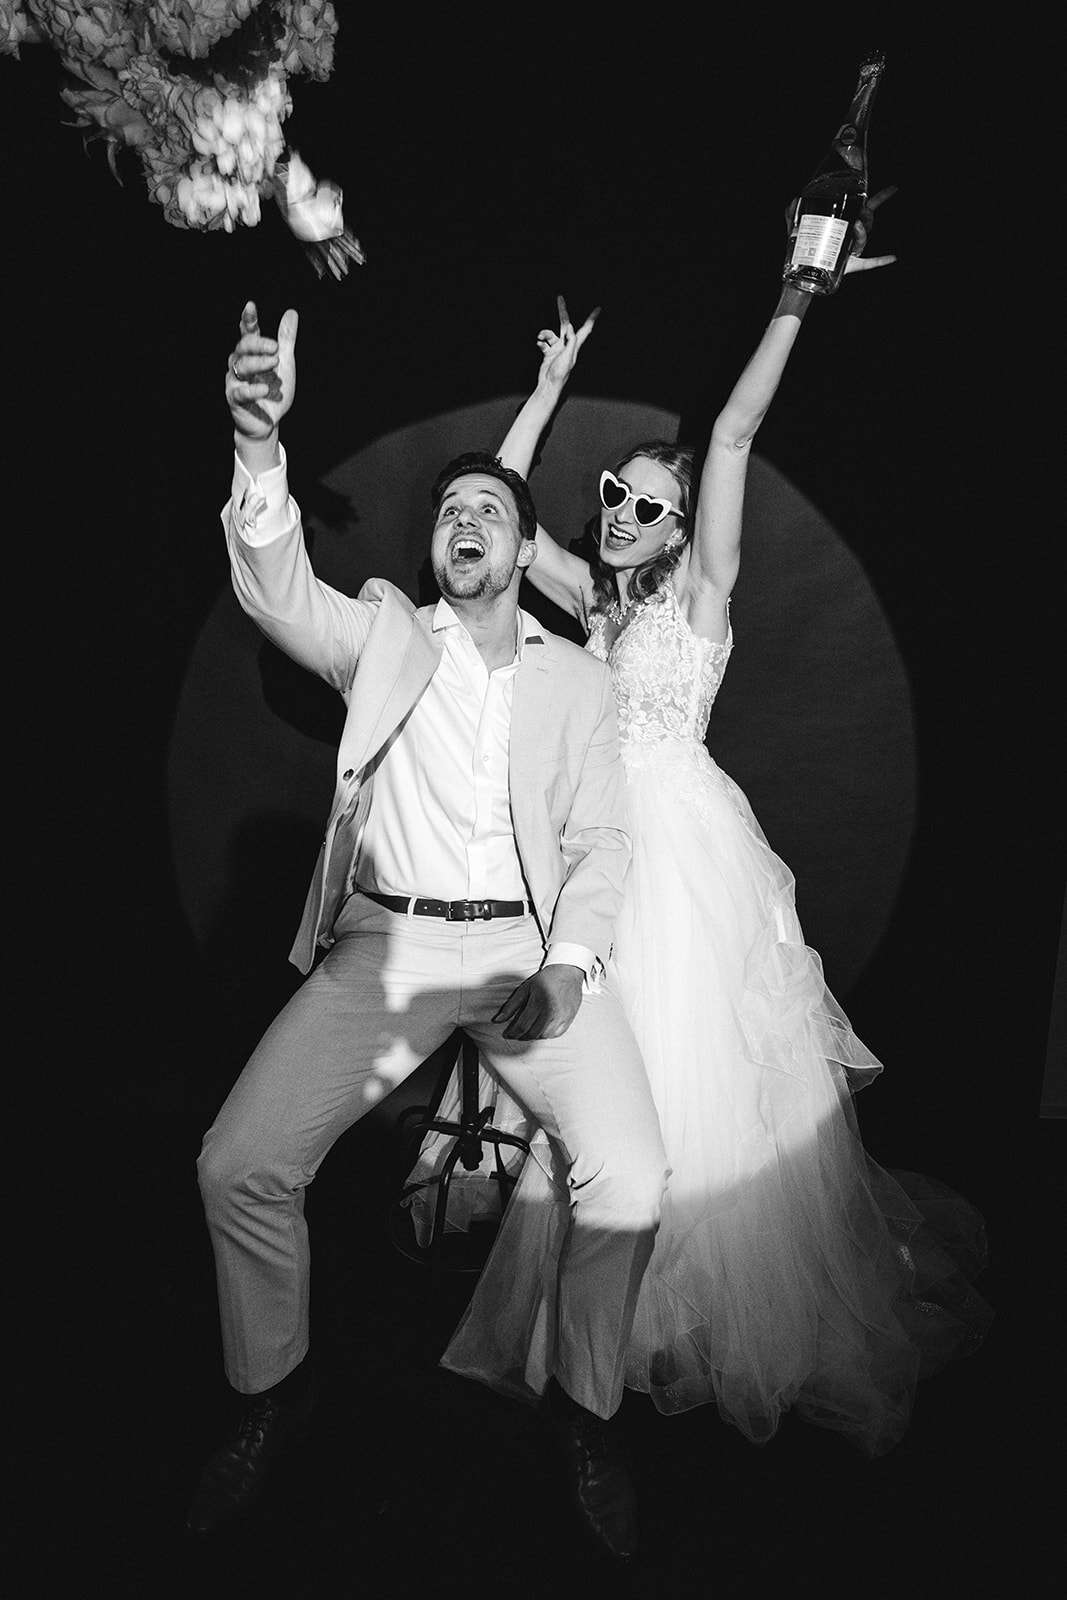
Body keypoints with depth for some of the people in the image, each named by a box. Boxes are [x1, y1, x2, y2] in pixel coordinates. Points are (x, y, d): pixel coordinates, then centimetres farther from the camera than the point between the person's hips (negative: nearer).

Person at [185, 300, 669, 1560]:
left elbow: (601, 841, 6)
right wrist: (261, 442, -25)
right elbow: (276, 591, -8)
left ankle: (584, 1407, 11)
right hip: (385, 943, 1)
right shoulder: (385, 634, 12)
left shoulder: (580, 678, 13)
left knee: (630, 1183, -20)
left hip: (531, 947, 0)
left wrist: (569, 966, -12)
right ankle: (273, 1391, 17)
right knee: (238, 1164, -13)